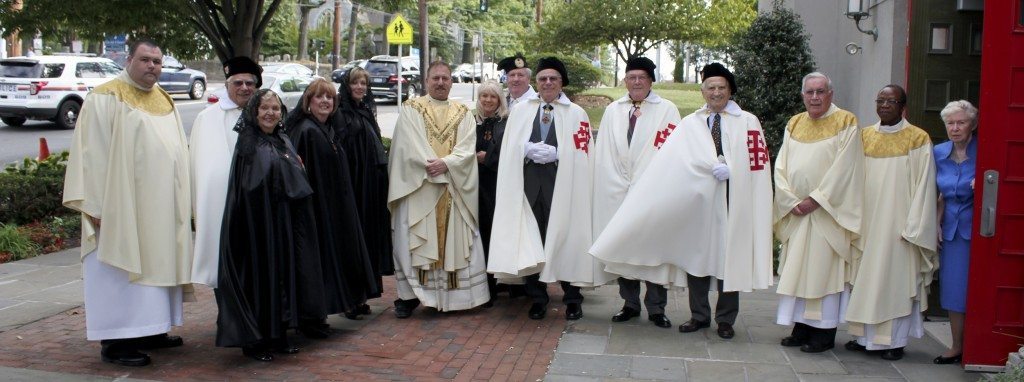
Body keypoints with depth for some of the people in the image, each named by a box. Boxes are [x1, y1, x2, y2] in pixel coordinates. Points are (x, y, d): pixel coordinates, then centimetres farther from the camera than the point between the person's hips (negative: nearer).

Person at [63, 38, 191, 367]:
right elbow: (92, 153, -12)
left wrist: (183, 202, 15)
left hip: (162, 207, 7)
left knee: (155, 265, 13)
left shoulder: (165, 100, 14)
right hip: (121, 205, -7)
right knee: (121, 272, -3)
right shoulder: (106, 98, -8)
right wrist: (95, 205, -17)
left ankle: (151, 329, 23)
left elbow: (177, 150, 19)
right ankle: (115, 341, 3)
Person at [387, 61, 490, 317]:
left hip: (455, 190, 2)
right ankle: (410, 295, 3)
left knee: (454, 239, 3)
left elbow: (467, 149, 0)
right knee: (415, 241, -3)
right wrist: (432, 166, -16)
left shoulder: (463, 114, 12)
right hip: (418, 187, -2)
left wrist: (446, 164, -17)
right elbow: (410, 146, -6)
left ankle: (457, 294, 11)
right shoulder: (411, 110, 5)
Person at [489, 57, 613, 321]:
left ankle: (572, 299, 13)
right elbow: (510, 148, 7)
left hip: (562, 184, -2)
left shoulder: (576, 113, 4)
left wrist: (553, 154, -12)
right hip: (529, 182, 2)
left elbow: (580, 153, -1)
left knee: (564, 238, 0)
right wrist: (530, 150, -9)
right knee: (530, 239, 3)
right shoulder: (521, 110, 11)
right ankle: (537, 298, 15)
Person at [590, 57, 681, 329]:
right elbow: (604, 154, 8)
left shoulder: (667, 110, 2)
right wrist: (622, 186, -2)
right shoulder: (613, 111, 11)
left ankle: (656, 308, 8)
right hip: (619, 193, 3)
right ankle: (630, 303, 17)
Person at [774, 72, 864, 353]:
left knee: (823, 269, -3)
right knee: (797, 269, 8)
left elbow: (844, 169, -11)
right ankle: (802, 327, 17)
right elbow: (780, 167, 7)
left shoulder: (846, 123, -3)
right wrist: (791, 201, -6)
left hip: (828, 212, -5)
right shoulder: (794, 124, 12)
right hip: (796, 213, 5)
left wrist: (815, 200, -14)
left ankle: (825, 332, 4)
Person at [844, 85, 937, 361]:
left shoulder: (917, 139, -4)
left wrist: (913, 227, -12)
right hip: (867, 222, 4)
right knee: (867, 278, 8)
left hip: (897, 223, -4)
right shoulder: (865, 136, 9)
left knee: (896, 278, 0)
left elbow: (923, 185, -7)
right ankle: (867, 336, 17)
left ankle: (894, 341, 9)